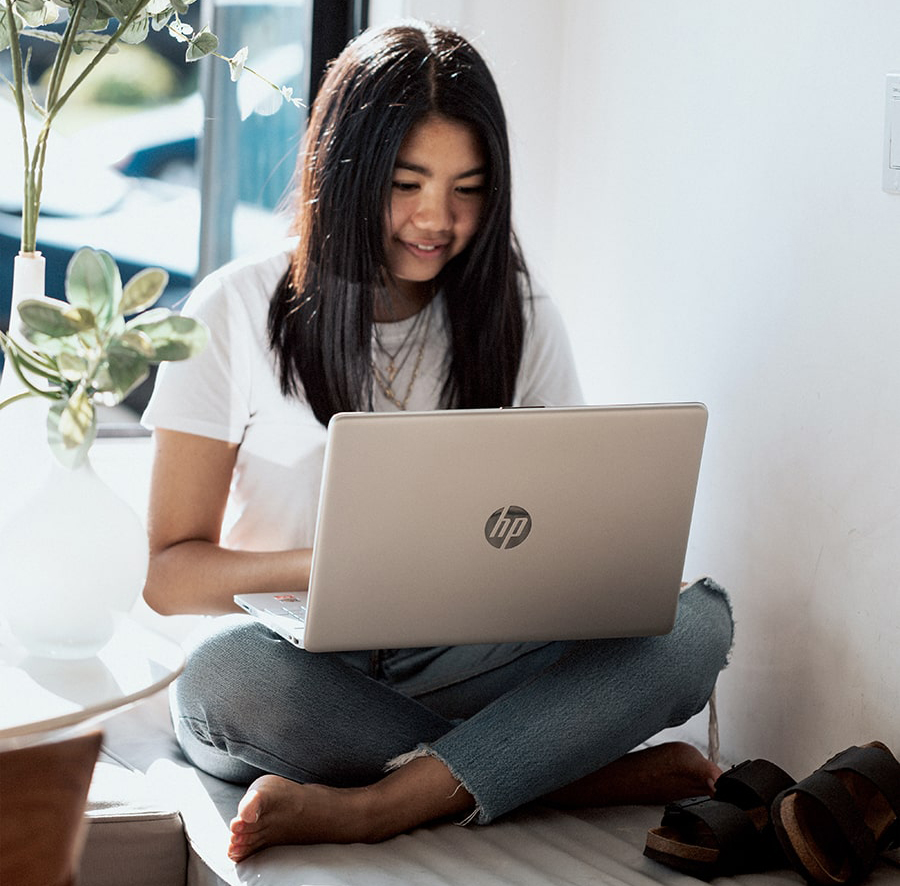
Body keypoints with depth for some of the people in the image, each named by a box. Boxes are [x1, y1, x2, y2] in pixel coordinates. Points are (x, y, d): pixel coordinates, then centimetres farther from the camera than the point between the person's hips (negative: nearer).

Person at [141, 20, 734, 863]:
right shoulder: (236, 311, -1)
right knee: (224, 669, -39)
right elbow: (167, 573, -5)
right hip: (298, 669, -2)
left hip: (457, 666, 3)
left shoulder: (521, 322, 8)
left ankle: (374, 806, -33)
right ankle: (575, 770, -24)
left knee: (697, 618, -23)